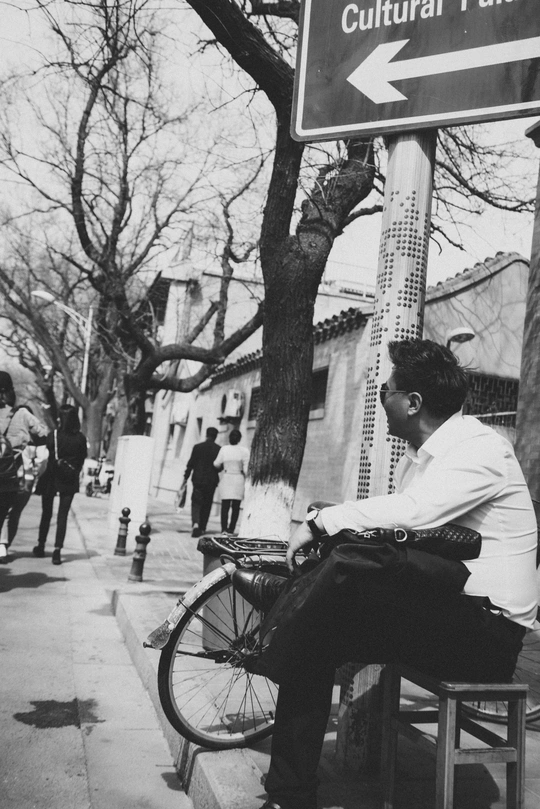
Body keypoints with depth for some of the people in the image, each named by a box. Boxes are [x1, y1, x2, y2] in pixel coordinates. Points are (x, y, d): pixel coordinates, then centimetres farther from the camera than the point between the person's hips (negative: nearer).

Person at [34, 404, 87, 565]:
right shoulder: (81, 438, -5)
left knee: (46, 512, 16)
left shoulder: (55, 435, -14)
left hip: (52, 478, -1)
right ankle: (57, 549, -4)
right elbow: (82, 460, 1)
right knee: (62, 515, 5)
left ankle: (41, 545, 26)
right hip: (70, 480, 1)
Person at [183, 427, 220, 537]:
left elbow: (191, 464, -3)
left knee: (196, 503, 3)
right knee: (206, 505, 11)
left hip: (198, 480, 0)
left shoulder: (197, 447, -4)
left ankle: (195, 523, -20)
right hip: (212, 481, 1)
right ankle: (202, 528, 14)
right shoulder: (219, 449, -5)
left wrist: (186, 477, 5)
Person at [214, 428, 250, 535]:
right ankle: (231, 529, 6)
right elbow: (246, 469, -8)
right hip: (239, 479, -1)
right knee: (236, 507, 7)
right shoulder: (244, 451, -6)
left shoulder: (224, 449, -2)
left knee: (225, 506, 3)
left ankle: (224, 528, -9)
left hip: (226, 479, 1)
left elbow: (217, 464, 1)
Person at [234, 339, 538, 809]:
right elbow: (397, 524, 10)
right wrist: (337, 526, -9)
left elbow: (412, 511, -31)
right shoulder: (419, 455, 15)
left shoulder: (479, 448, -15)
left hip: (487, 629, -8)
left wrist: (322, 520, -22)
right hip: (444, 601, 8)